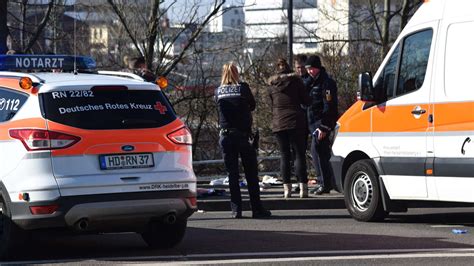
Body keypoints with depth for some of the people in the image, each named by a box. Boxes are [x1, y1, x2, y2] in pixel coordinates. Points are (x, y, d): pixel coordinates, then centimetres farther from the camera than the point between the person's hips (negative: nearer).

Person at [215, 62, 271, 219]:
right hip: (242, 135, -2)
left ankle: (236, 209, 1)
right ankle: (257, 209, 4)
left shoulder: (218, 92, 2)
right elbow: (252, 106, 8)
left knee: (232, 174, 6)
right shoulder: (243, 88, -5)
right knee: (251, 174, 4)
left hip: (225, 135, 2)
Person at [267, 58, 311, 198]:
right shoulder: (295, 80, 1)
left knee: (284, 155, 7)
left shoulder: (271, 84, 9)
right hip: (296, 122, -2)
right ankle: (303, 188, -8)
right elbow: (306, 100, 2)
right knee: (299, 154, -1)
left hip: (278, 123, 2)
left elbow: (270, 104, 11)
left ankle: (287, 188, 2)